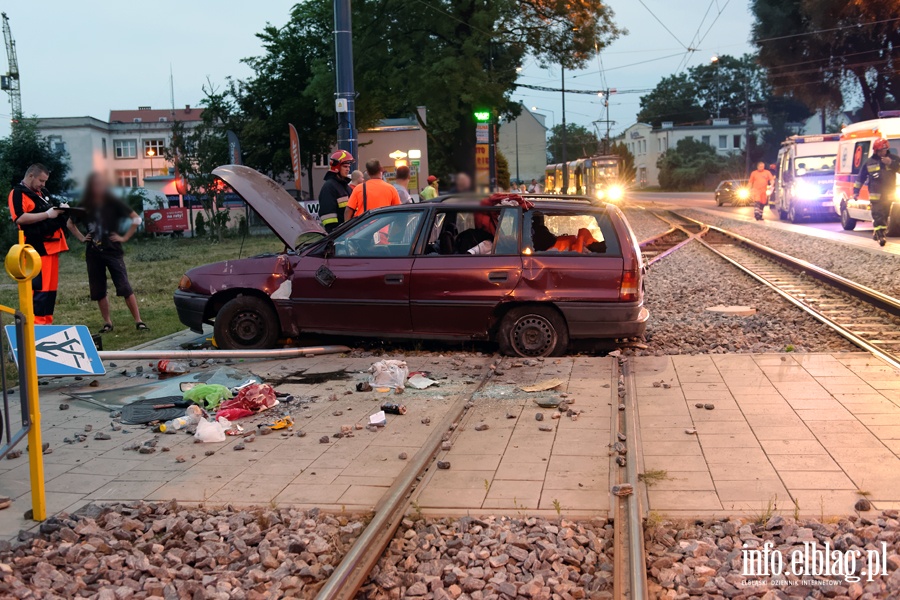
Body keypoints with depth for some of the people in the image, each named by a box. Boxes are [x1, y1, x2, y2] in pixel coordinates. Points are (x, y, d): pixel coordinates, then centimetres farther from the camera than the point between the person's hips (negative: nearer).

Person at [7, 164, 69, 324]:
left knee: (51, 287, 9)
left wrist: (60, 209, 12)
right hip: (37, 248, -9)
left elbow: (50, 213, 34)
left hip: (51, 246, 9)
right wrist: (47, 214, -17)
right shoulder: (17, 193, -5)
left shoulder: (40, 193, 23)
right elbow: (20, 218, -19)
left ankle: (46, 323, 14)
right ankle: (37, 324, -12)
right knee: (40, 287, -13)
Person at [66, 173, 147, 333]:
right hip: (93, 254, 4)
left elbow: (136, 218, -4)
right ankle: (107, 323, 17)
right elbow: (70, 224, 21)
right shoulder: (84, 206, 4)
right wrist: (81, 238, 8)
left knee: (124, 287, -11)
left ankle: (138, 321, -9)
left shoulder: (112, 202, -5)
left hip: (112, 251, -4)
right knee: (98, 290, 7)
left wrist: (125, 237, -7)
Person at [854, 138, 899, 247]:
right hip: (875, 195, -2)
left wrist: (891, 163, -16)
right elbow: (861, 178, 10)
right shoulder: (869, 162, 6)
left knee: (884, 215, 6)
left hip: (889, 194, 2)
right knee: (878, 215, -10)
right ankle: (880, 235, -12)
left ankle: (877, 233, 19)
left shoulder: (893, 158, 7)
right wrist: (856, 191, 7)